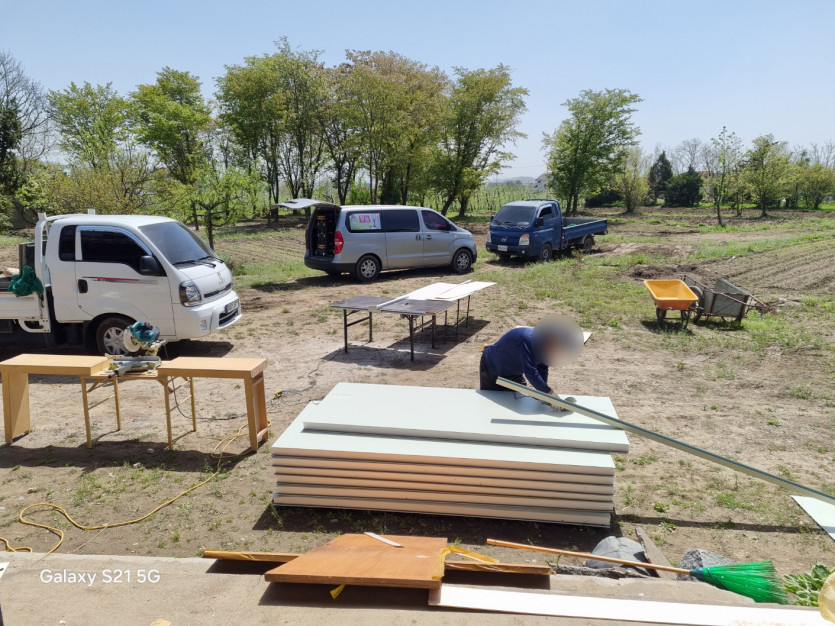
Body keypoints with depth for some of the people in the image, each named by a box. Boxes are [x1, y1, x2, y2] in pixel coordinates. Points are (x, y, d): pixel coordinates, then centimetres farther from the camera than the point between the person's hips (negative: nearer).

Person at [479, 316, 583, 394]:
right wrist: (549, 392, -44)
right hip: (492, 369, -8)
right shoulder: (528, 341, -42)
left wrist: (542, 390, -21)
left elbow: (542, 368, -9)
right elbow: (530, 373, -45)